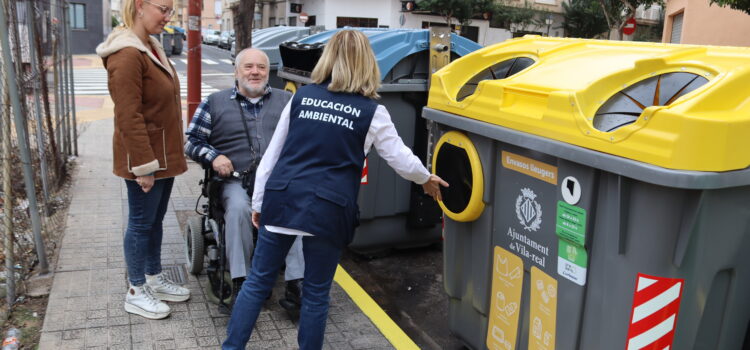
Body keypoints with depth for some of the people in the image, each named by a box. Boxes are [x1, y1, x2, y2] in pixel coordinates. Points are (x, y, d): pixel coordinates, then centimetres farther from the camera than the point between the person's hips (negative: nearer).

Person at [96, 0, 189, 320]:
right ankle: (136, 293, 19)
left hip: (164, 153, 9)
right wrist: (144, 165, -22)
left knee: (155, 219, 18)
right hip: (145, 157, -9)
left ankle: (154, 279, 32)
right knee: (141, 222, 4)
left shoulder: (151, 47, 11)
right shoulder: (127, 55, -20)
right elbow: (128, 117, -23)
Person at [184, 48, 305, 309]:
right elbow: (192, 142, 15)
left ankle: (296, 282, -30)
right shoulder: (215, 103, 16)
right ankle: (241, 282, -26)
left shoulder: (287, 101, 19)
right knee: (238, 208, -35)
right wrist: (213, 156, -4)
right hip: (237, 181, 0)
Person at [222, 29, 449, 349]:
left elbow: (272, 154, 10)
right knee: (316, 292, 13)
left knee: (258, 281, 16)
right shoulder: (371, 112, 0)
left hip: (282, 199, 3)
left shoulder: (301, 96, 8)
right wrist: (426, 179, 29)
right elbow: (401, 160, 8)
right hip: (327, 209, -3)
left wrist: (258, 202, 18)